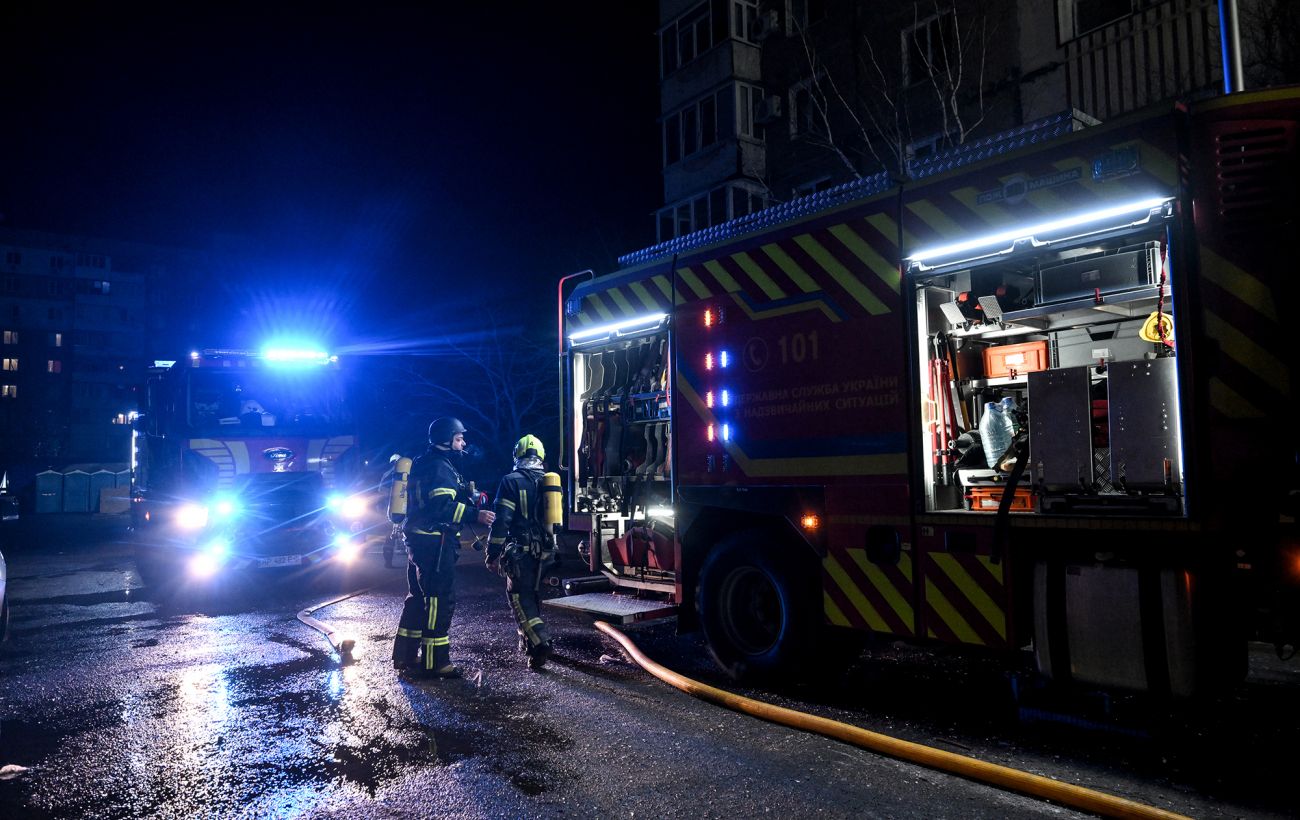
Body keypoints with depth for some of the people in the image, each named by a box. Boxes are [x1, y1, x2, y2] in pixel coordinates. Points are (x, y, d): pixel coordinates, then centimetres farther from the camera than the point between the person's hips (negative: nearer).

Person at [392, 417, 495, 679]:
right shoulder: (439, 467, -14)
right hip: (435, 542, -11)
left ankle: (404, 657, 23)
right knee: (440, 599, -7)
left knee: (420, 597, 16)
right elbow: (442, 506, -25)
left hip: (419, 541, 11)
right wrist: (475, 515, -26)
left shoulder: (424, 464, 19)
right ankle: (435, 662, -4)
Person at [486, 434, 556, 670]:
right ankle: (528, 640, 28)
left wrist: (492, 554, -7)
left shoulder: (512, 481, -8)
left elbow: (501, 521, -12)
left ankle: (540, 643, -16)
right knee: (532, 594, 21)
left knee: (519, 597, -2)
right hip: (545, 550, 6)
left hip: (521, 551, -6)